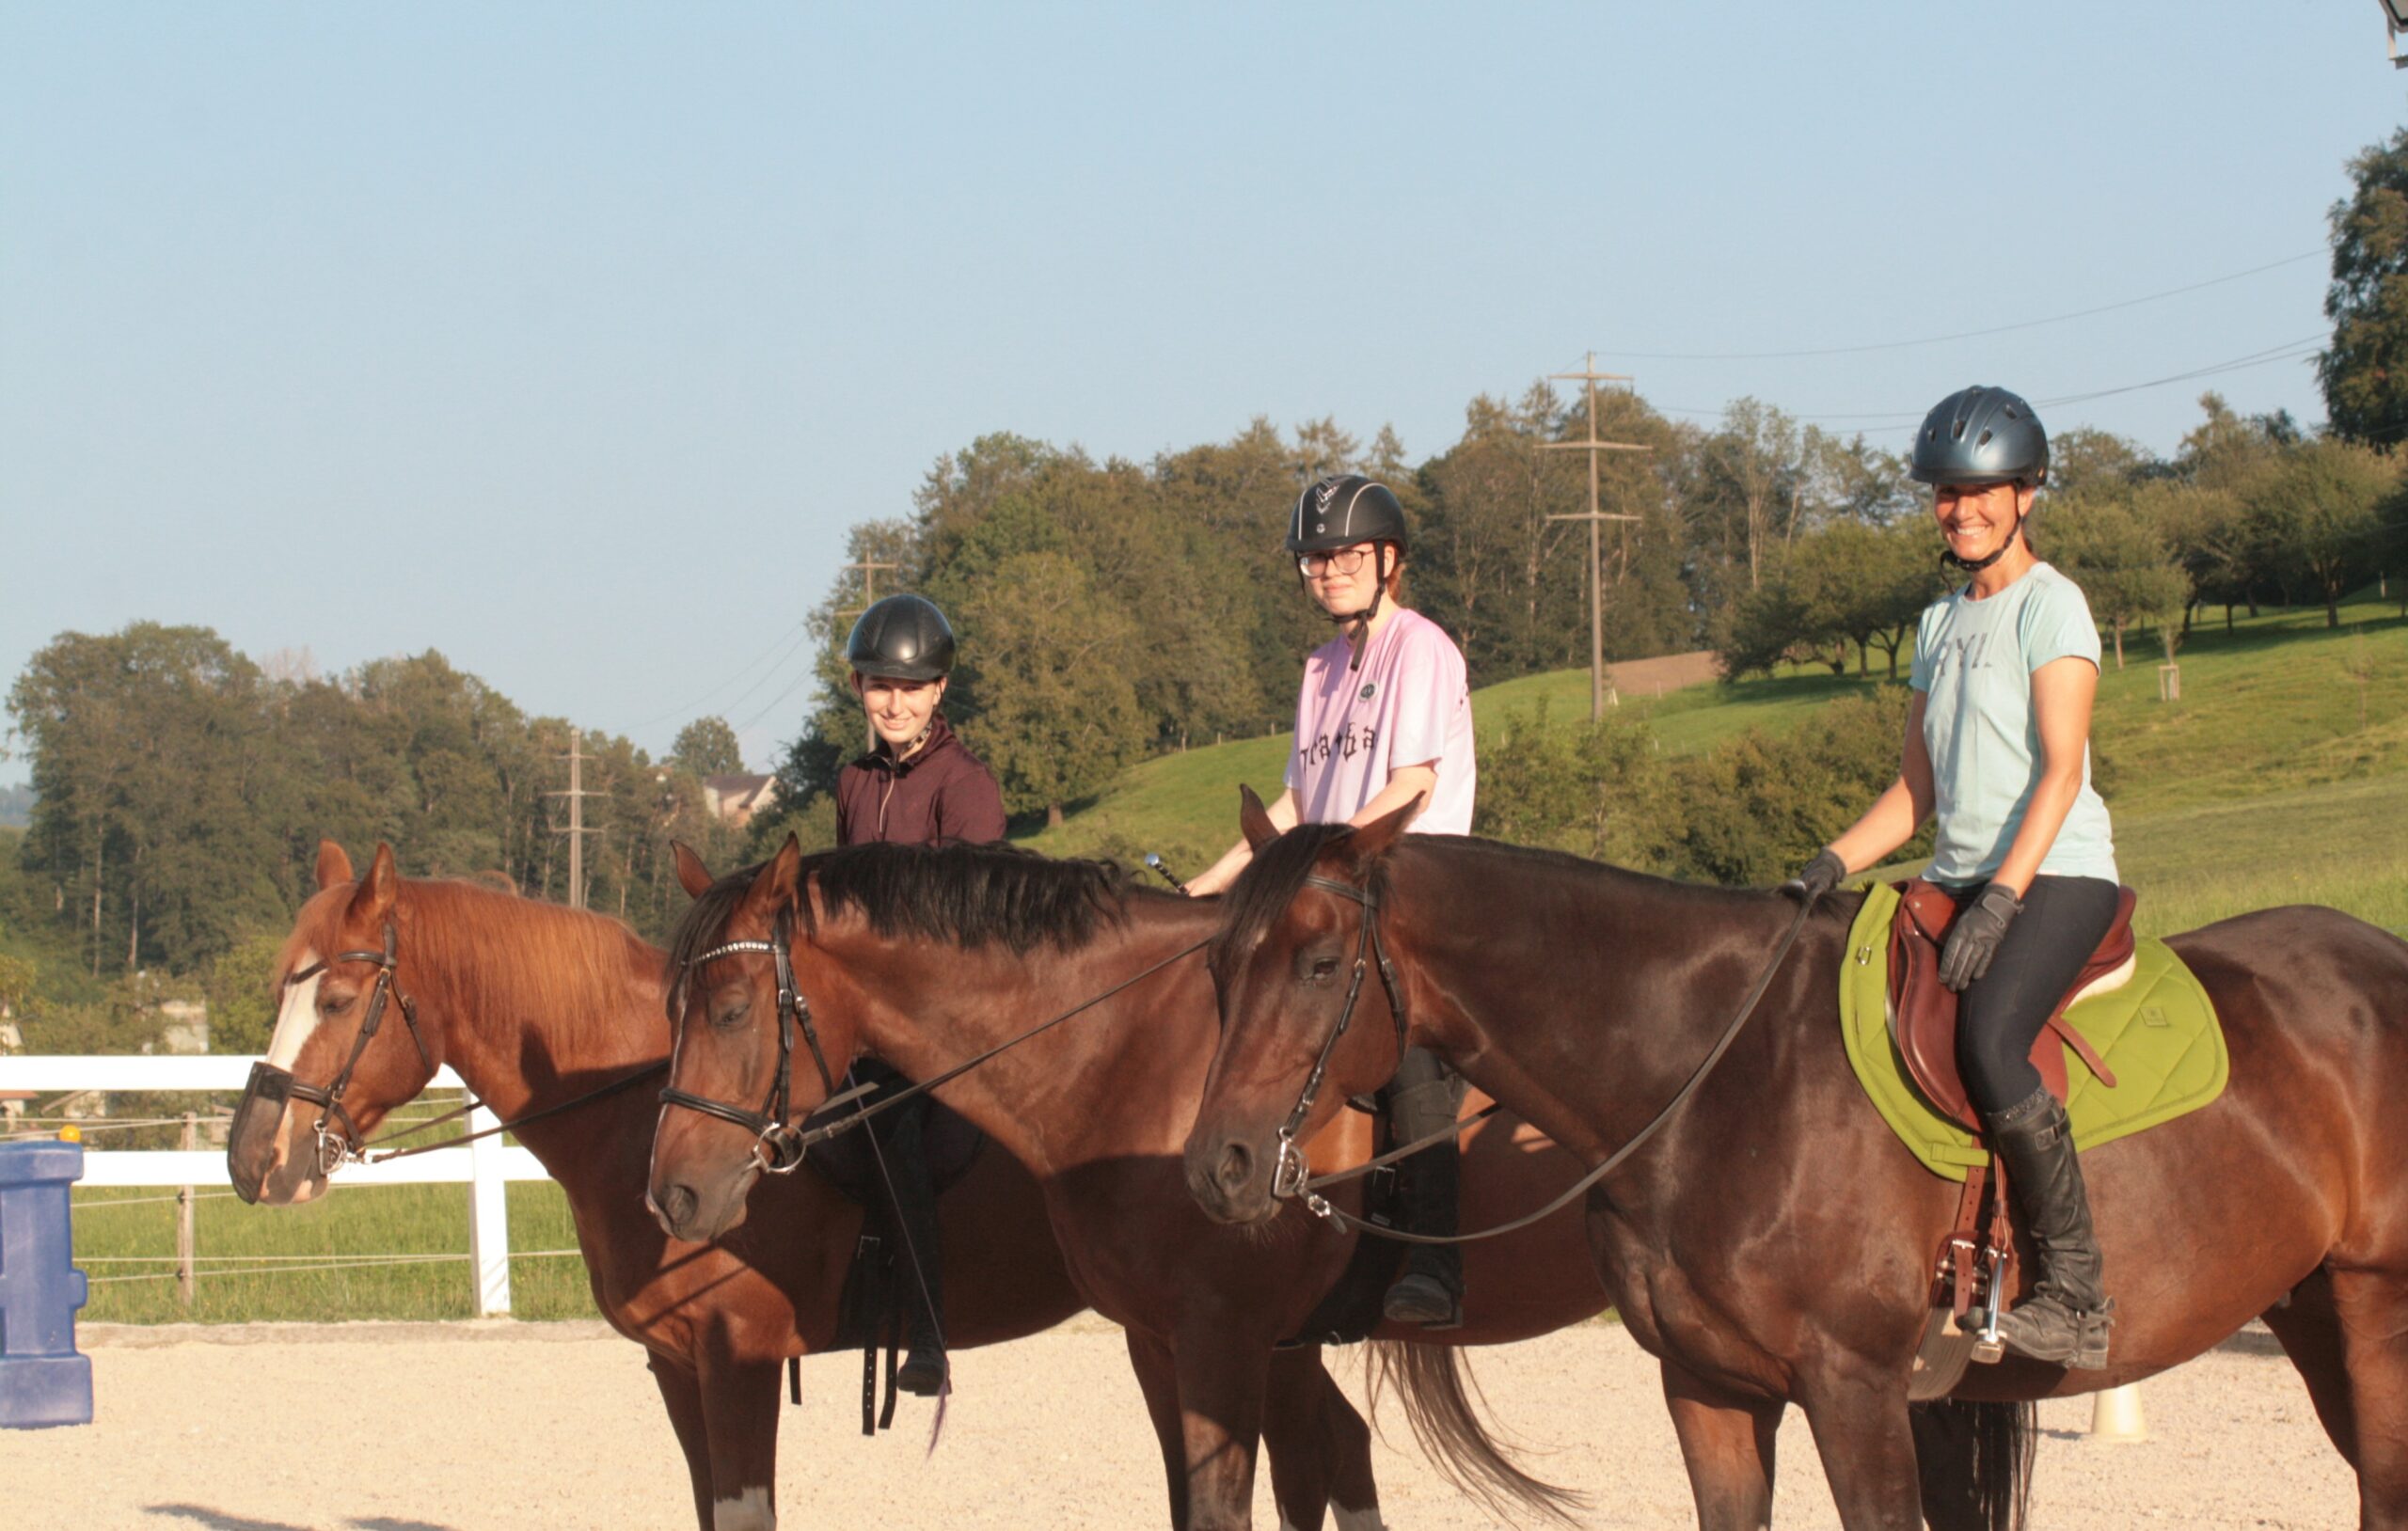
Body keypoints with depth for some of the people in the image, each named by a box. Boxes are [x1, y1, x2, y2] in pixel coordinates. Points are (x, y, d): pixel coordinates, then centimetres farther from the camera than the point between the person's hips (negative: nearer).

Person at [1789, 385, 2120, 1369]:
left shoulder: (2050, 605, -4)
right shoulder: (1942, 624, 19)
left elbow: (2061, 771, -13)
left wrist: (2002, 899, -23)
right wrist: (1834, 864, 3)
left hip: (2055, 874, -8)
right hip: (1957, 878, 8)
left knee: (1988, 1041, -31)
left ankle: (2077, 1293, -26)